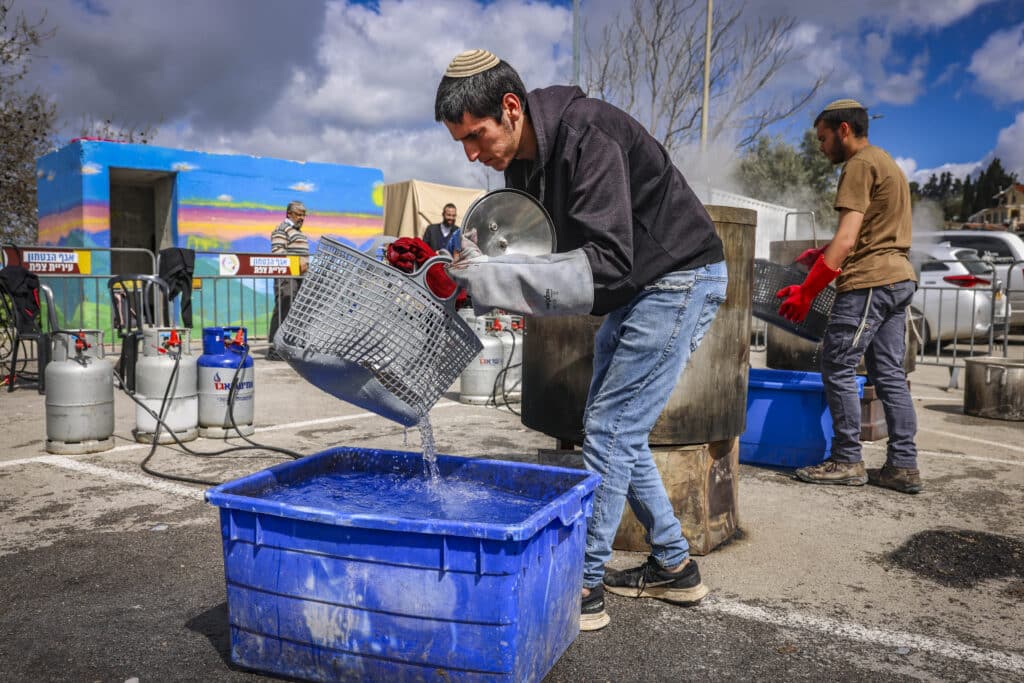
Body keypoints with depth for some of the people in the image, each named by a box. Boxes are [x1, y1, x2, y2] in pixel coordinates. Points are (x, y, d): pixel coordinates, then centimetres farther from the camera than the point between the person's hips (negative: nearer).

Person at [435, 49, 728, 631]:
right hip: (638, 291, 9)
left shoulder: (588, 135, -27)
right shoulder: (522, 159, 2)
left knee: (610, 430, -10)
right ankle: (674, 566, 24)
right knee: (613, 430, 12)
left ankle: (583, 588, 2)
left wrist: (494, 280, -37)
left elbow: (608, 263, -35)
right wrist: (474, 268, -8)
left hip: (681, 280, -9)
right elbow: (543, 252, 10)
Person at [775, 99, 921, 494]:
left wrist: (806, 290, -17)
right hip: (899, 278, 10)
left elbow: (847, 240, -17)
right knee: (889, 374, 9)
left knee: (837, 368, -4)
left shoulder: (859, 165, -8)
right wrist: (821, 254, 11)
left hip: (869, 282, -10)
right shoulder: (887, 164, 23)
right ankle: (903, 466, 10)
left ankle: (847, 461, 1)